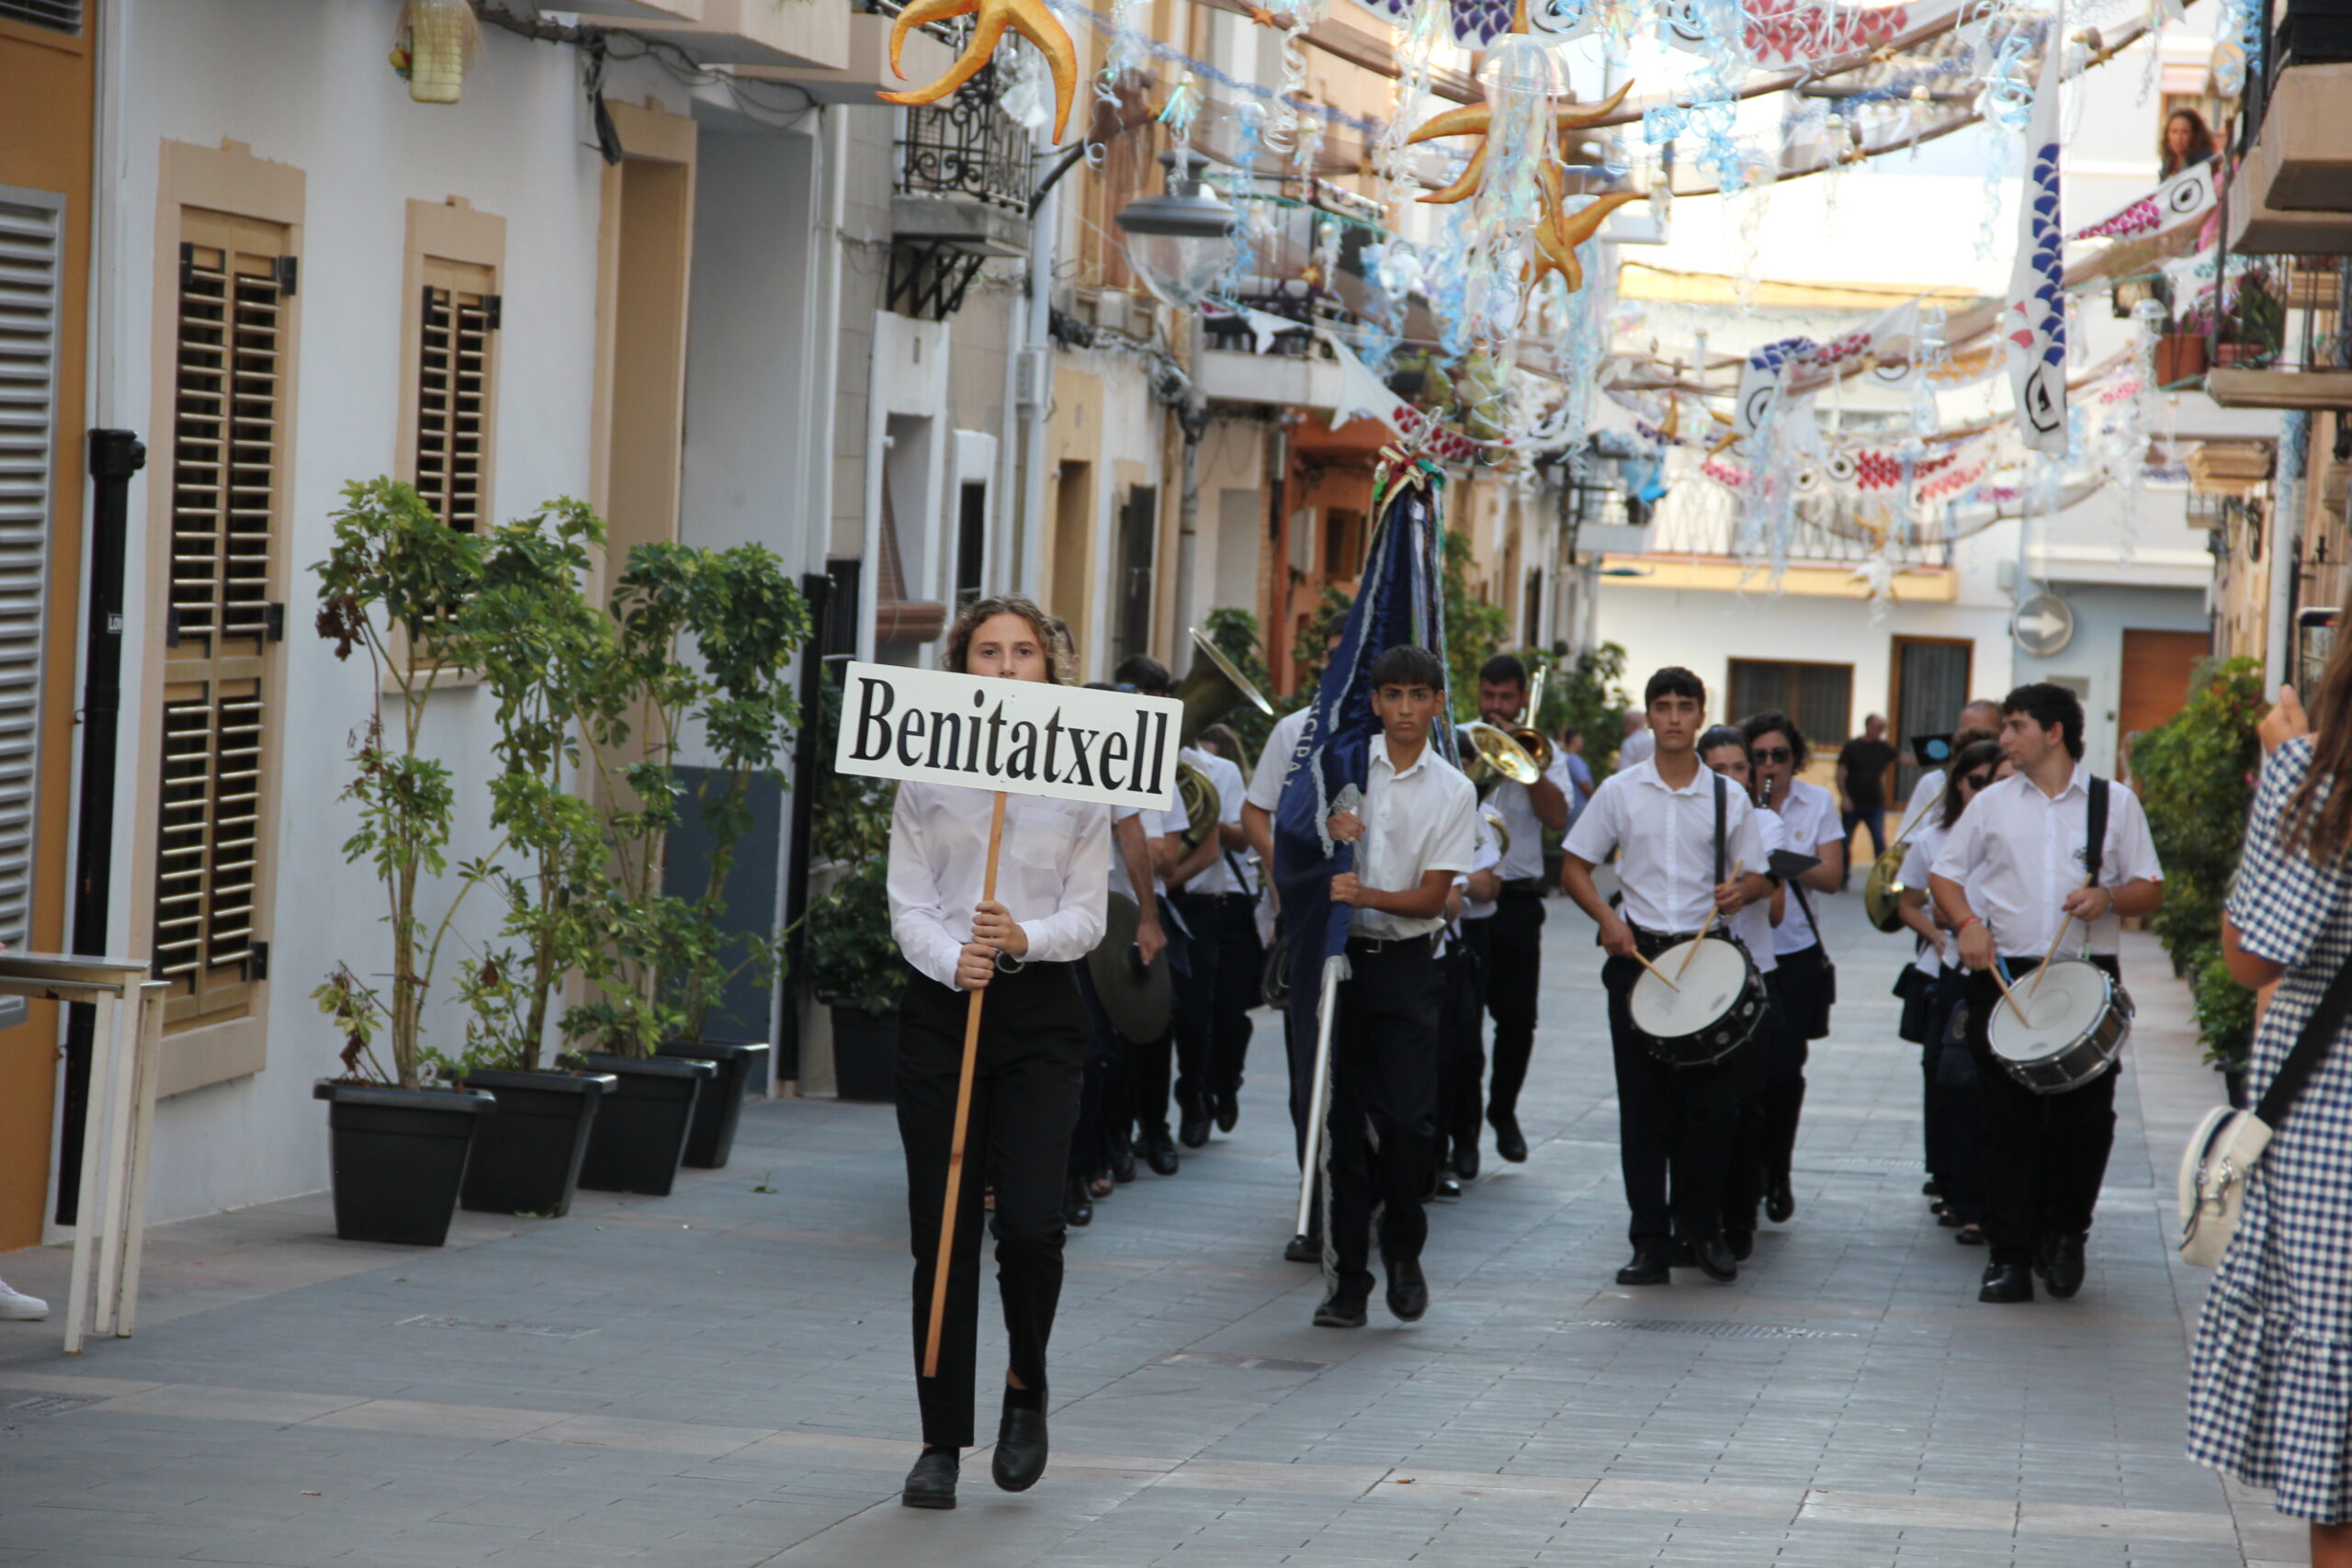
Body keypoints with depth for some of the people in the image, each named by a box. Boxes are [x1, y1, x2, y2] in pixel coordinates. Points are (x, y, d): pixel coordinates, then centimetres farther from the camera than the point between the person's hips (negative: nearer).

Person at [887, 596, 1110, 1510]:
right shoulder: (926, 773, 4)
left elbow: (1088, 916, 1)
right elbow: (908, 905, 1)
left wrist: (1025, 939, -20)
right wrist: (954, 959, -19)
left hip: (1040, 1018, 0)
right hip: (941, 1006, 1)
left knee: (1029, 1220, -13)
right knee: (941, 1232, 0)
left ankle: (1027, 1383, 16)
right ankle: (941, 1442, 7)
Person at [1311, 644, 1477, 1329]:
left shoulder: (1454, 792, 1)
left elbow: (1433, 896, -4)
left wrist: (1365, 894, -22)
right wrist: (1328, 828, -10)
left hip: (1406, 964, -1)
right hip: (1339, 955, 1)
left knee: (1408, 1118, -7)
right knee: (1342, 1122, 0)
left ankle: (1403, 1250, 17)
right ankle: (1346, 1279, 5)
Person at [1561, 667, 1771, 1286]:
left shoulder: (1729, 797, 7)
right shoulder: (1620, 791, 5)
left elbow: (1758, 878, 12)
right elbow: (1574, 868, 8)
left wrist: (1742, 891, -12)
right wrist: (1607, 919, -10)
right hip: (1637, 954, 0)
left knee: (1713, 1100, -3)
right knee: (1644, 1104, 0)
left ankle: (1703, 1228, 13)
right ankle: (1651, 1240, 4)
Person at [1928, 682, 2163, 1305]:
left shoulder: (2115, 804, 7)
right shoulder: (1992, 804, 11)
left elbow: (2151, 890, 7)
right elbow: (1944, 874, 13)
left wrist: (2108, 897, -14)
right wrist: (1967, 923, -6)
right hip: (2005, 975, 1)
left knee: (2085, 1118, -2)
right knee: (2009, 1119, -1)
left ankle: (2065, 1235, 19)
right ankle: (2010, 1255, 2)